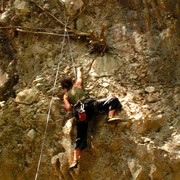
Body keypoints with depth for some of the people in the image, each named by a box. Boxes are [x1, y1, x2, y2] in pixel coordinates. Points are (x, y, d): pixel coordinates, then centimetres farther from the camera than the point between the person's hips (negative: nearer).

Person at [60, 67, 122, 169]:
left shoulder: (66, 96, 22)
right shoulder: (77, 85, 23)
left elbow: (68, 108, 8)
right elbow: (80, 77, 41)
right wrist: (79, 70, 62)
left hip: (79, 114, 2)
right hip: (90, 105, -2)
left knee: (80, 138, 6)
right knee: (113, 100, 6)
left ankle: (75, 161, -3)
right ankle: (110, 117, -21)